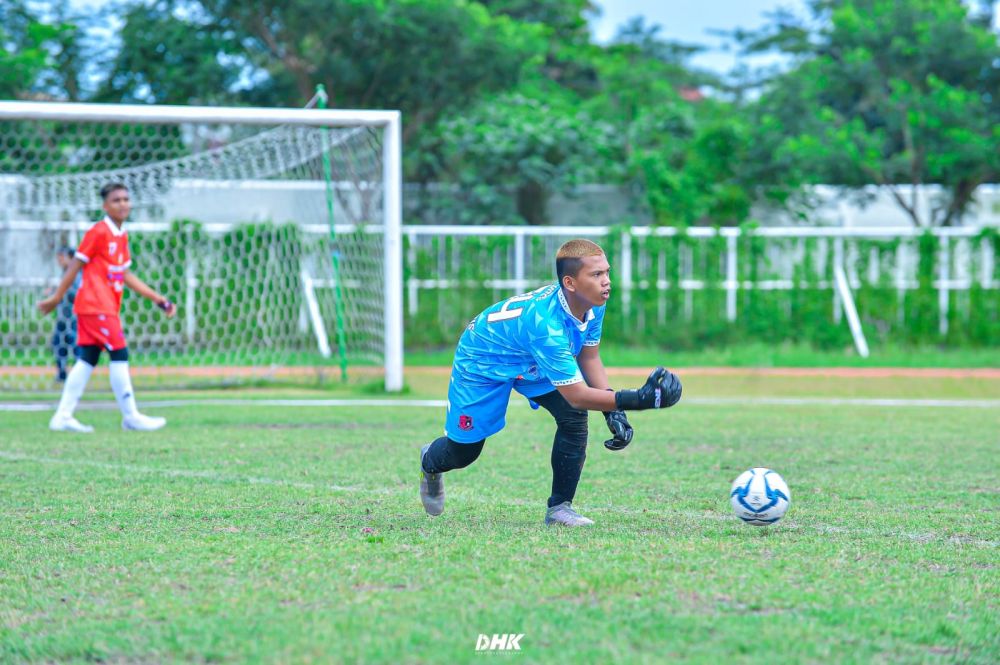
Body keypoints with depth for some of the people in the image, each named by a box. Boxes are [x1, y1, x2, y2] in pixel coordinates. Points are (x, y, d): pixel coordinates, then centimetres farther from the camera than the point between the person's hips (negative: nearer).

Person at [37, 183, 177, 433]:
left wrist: (159, 300, 18)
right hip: (96, 305, -9)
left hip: (108, 306, 9)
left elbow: (126, 275, 19)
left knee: (87, 360, 7)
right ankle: (131, 417, -5)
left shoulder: (122, 236, 15)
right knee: (119, 353, -8)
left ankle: (62, 417, 7)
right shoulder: (99, 232, -10)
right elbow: (76, 265, -8)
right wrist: (57, 298, -8)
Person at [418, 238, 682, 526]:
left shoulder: (593, 303, -22)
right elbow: (575, 394, -42)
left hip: (531, 366, 6)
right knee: (463, 452, 5)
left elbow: (589, 357, -5)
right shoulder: (546, 324, -44)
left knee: (574, 416, -19)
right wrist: (637, 400, -51)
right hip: (483, 361, -6)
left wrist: (614, 411, -18)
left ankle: (559, 507, -5)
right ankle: (430, 461, 44)